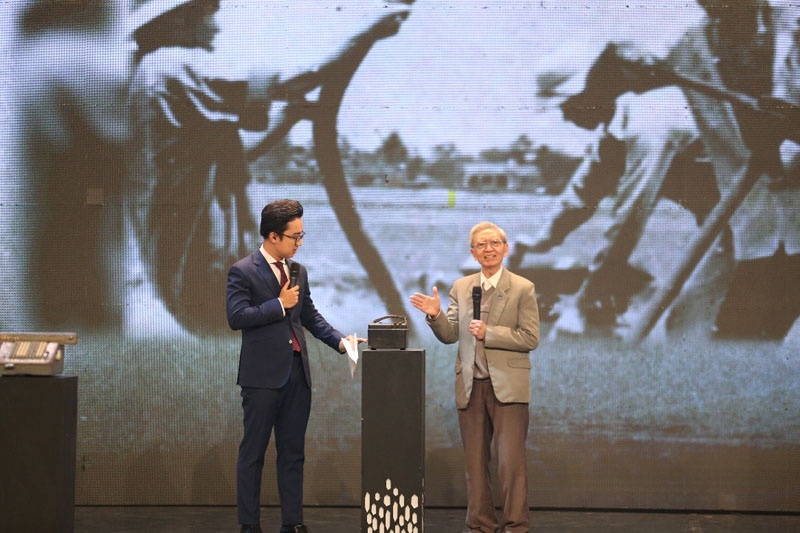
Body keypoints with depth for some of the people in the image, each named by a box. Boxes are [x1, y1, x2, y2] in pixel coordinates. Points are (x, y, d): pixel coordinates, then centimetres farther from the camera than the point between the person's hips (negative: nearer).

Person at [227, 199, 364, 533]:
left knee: (293, 451, 10)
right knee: (253, 452, 2)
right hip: (263, 376, -6)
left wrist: (340, 341, 4)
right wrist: (279, 304, -15)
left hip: (297, 373, 6)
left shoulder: (298, 271, 12)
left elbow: (310, 316, 18)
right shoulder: (243, 271, -8)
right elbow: (236, 316, -18)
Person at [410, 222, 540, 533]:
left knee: (511, 461, -7)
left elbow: (530, 339, -7)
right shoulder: (461, 288, 9)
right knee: (475, 461, 9)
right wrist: (435, 315, -11)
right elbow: (450, 335, 8)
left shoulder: (522, 289, -2)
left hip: (507, 386, -4)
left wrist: (489, 333, -15)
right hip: (471, 387, 4)